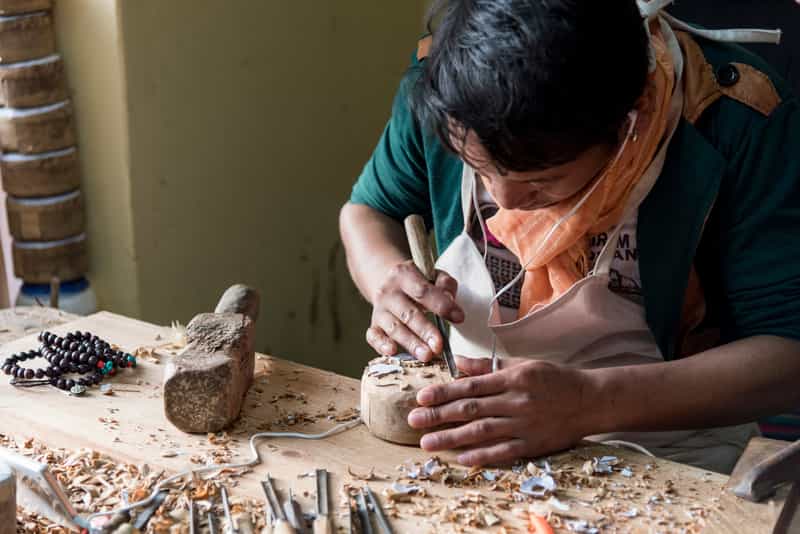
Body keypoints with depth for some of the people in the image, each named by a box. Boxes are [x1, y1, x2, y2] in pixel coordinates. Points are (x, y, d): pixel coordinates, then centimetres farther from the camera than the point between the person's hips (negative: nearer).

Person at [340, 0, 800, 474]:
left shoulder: (741, 125, -21)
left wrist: (591, 400, -30)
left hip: (656, 443, -2)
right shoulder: (444, 83, -11)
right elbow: (369, 212, 6)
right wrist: (389, 280, -17)